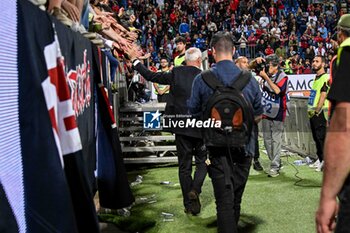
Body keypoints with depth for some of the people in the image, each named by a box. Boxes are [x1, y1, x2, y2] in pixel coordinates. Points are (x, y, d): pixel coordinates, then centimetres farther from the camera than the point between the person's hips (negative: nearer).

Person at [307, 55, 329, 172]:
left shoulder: (326, 78, -11)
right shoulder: (316, 78, 17)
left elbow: (323, 96, -17)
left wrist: (317, 110, -18)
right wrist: (310, 109, 14)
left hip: (320, 112, -9)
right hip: (313, 113, 9)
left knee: (321, 137, -8)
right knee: (316, 137, 13)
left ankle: (324, 161, -3)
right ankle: (320, 159, 22)